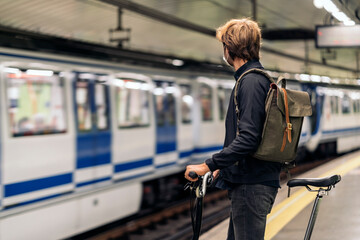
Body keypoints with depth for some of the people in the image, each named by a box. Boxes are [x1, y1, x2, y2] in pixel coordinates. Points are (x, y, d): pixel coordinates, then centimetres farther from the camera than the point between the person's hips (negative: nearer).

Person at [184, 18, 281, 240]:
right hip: (248, 181, 10)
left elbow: (248, 138, -26)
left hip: (252, 185, -10)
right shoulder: (261, 79, 17)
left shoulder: (251, 82, -16)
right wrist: (224, 166, 24)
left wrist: (208, 166, -24)